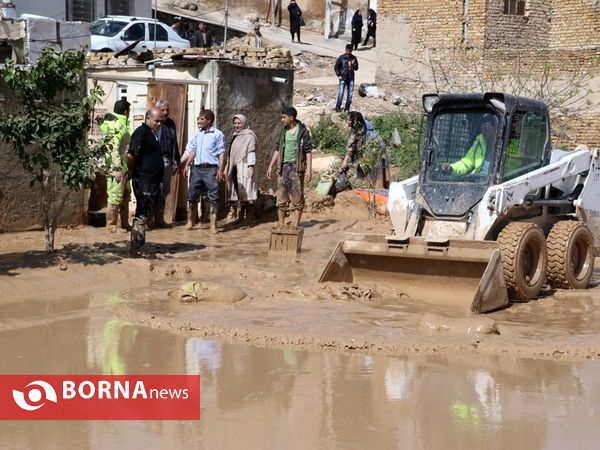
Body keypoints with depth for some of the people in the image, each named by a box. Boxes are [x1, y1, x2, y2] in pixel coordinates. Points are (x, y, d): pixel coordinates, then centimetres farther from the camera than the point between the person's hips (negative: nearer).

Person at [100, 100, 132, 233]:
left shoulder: (121, 124, 16)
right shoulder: (117, 125, -15)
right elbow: (113, 148, -22)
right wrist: (117, 169, -24)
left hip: (123, 167, 11)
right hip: (116, 168, -11)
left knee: (125, 195, 16)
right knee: (115, 197, -5)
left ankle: (125, 224, 24)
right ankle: (112, 225, 1)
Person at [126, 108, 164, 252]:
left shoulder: (154, 134, 17)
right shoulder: (141, 132, -12)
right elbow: (131, 155, -21)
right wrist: (131, 171, -9)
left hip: (154, 181, 9)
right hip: (143, 181, -9)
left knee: (147, 214, 15)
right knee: (142, 215, -8)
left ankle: (140, 244, 24)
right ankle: (135, 247, -5)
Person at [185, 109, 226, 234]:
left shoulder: (217, 134, -3)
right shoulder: (197, 134, 12)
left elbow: (221, 153, -4)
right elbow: (193, 151, 18)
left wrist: (221, 170, -12)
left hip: (211, 168, -5)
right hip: (197, 168, 5)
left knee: (213, 197, -3)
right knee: (192, 195, 8)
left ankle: (213, 225, 0)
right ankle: (191, 221, 21)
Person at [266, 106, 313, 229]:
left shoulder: (303, 131, -4)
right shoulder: (283, 131, 10)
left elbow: (308, 151, -6)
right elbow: (277, 149, 16)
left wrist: (309, 169, -13)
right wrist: (271, 166, 12)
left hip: (296, 167, -5)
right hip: (283, 167, 5)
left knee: (297, 197, -1)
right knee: (281, 197, 6)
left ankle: (295, 225, 3)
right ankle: (281, 225, 12)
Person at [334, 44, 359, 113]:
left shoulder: (354, 58, 8)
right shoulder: (341, 57, -2)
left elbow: (356, 68, 14)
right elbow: (336, 67, 4)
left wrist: (354, 64, -8)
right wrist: (338, 75, -5)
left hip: (351, 78, 3)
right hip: (343, 78, -3)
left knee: (350, 94, 3)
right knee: (341, 93, -10)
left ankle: (347, 108, 10)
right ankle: (338, 107, 0)